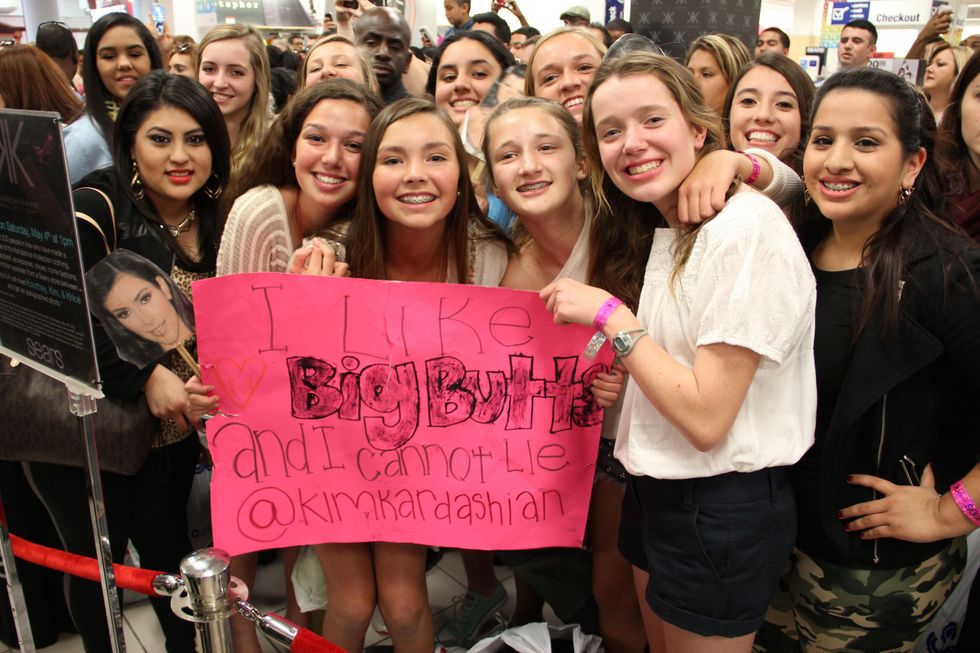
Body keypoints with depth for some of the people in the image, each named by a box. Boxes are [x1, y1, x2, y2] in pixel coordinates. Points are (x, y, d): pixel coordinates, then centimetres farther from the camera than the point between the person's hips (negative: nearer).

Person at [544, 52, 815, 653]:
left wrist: (609, 315, -19)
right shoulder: (669, 230, 7)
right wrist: (616, 366, -4)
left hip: (722, 510, -8)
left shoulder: (747, 227, -22)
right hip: (659, 490, 8)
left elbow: (706, 417, -25)